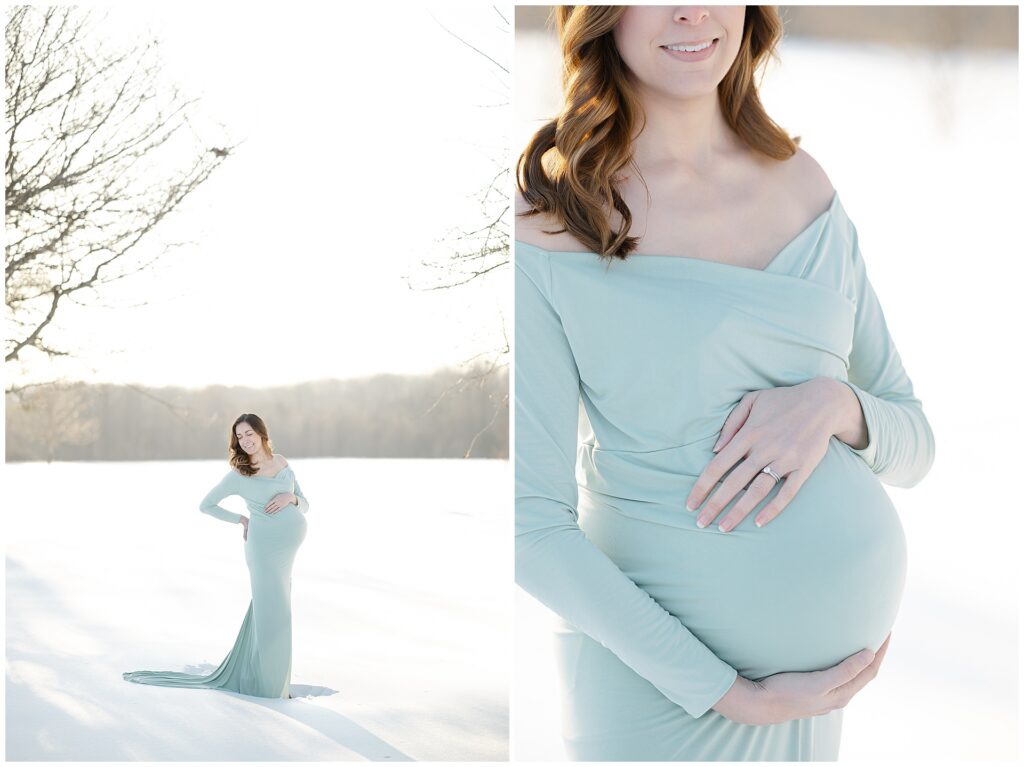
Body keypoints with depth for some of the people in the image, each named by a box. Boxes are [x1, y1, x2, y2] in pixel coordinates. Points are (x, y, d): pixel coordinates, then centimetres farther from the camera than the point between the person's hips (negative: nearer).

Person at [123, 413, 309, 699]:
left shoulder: (282, 463, 7)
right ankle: (265, 682, 5)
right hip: (265, 543, -4)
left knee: (269, 608, 11)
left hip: (290, 542, 4)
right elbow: (206, 505, 5)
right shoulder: (238, 474, -5)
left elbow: (304, 505, 10)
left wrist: (291, 497, -12)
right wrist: (243, 520, 3)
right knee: (271, 610, -7)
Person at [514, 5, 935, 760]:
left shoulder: (805, 187, 2)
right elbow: (533, 524, -13)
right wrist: (733, 696, -15)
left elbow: (913, 444, 6)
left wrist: (833, 404, -16)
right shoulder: (546, 223, -13)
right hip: (652, 663, -4)